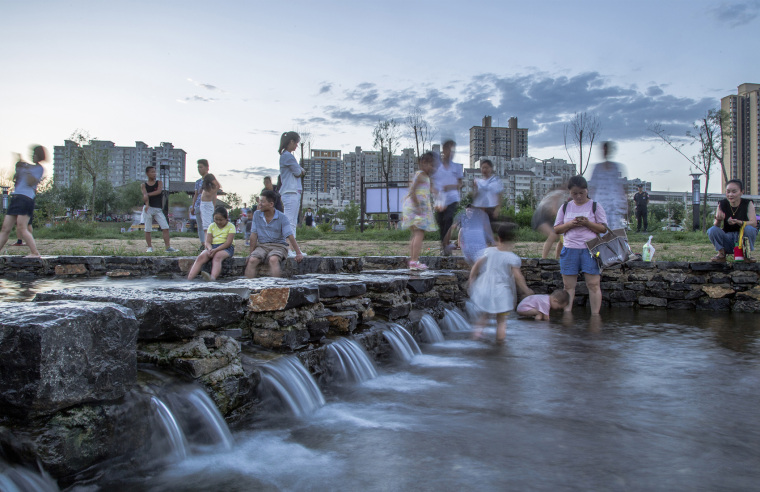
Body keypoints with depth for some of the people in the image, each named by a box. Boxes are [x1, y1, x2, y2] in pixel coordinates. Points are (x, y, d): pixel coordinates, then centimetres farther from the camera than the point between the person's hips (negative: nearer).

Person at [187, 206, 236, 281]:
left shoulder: (231, 226, 0)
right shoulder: (211, 226, 13)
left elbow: (228, 243, -11)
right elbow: (208, 242, 5)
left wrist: (215, 250, -24)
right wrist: (210, 249, -20)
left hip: (226, 248, -4)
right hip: (212, 247, 4)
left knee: (217, 256, -37)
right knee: (201, 257, -26)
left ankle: (212, 278, -62)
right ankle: (189, 279, -39)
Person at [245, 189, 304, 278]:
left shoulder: (282, 217, -5)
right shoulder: (257, 214, 5)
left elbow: (290, 236, -10)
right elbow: (254, 235, 5)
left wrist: (298, 253, -18)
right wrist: (251, 253, -1)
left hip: (278, 246, -3)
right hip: (262, 246, 3)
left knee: (273, 259, -35)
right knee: (252, 260, -27)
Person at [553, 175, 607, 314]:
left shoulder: (595, 206, 5)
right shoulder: (565, 207, 12)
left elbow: (603, 228, 1)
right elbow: (556, 229, 10)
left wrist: (588, 223, -15)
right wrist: (570, 224, -8)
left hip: (590, 249, -2)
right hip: (569, 249, 2)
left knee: (593, 284, -6)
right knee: (568, 285, 3)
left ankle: (595, 314, -1)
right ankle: (567, 312, 9)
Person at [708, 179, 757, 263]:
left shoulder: (748, 203, -6)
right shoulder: (722, 204, -3)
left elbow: (754, 223, -19)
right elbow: (715, 225, -11)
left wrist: (738, 222, -38)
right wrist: (718, 220, -35)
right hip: (727, 239, 1)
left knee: (750, 229, -32)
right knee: (712, 230, -26)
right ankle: (721, 254, -6)